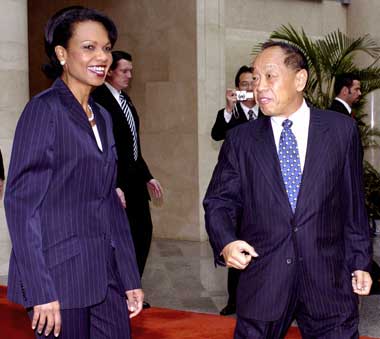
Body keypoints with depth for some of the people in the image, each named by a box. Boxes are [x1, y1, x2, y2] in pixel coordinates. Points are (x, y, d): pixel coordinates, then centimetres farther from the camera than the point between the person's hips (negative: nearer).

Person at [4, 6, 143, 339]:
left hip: (106, 275, 7)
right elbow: (21, 202, -13)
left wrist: (130, 278, 11)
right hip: (61, 275, -7)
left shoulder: (102, 117, 14)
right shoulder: (44, 109, -9)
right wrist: (39, 291, -18)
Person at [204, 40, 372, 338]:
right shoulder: (240, 140, 4)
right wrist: (225, 241, -15)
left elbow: (353, 202, 6)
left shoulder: (342, 129, 3)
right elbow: (219, 200, 5)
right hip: (263, 280, 1)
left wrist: (360, 262, 7)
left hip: (328, 281, 0)